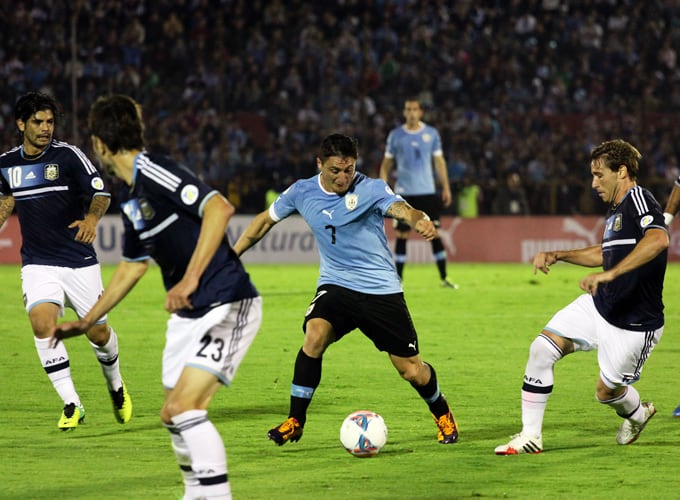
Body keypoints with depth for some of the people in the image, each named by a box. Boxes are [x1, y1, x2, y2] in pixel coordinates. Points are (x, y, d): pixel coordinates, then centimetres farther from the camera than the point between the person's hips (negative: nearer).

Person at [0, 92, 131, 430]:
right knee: (42, 324, -21)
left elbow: (101, 193, -12)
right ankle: (71, 405, -14)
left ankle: (116, 386, 37)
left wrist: (92, 218, -31)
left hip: (79, 262, -2)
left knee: (97, 332, 5)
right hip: (37, 263, 2)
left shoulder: (68, 155, -7)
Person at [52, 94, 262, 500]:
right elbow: (133, 266, 27)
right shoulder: (132, 199, 13)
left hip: (228, 305, -10)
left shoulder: (154, 171, -16)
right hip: (189, 314, 10)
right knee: (174, 416, 12)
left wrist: (191, 278, -31)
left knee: (184, 408, -19)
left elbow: (220, 208, -29)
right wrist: (86, 322, 31)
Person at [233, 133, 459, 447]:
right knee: (314, 336, -28)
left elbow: (401, 209, -33)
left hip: (381, 290, -2)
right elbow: (266, 220, 13)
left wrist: (419, 220, -57)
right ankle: (295, 421, -15)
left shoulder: (371, 190, -14)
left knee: (411, 369, -1)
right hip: (335, 286, 2)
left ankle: (443, 415, 32)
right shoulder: (302, 193, -3)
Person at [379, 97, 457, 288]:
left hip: (427, 192, 1)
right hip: (404, 193, -1)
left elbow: (439, 161, 9)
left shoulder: (431, 133, 4)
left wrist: (446, 187, 5)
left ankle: (444, 278, 5)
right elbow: (386, 164, 7)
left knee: (434, 233, -1)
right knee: (402, 235, 0)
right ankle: (398, 279, 5)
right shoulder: (395, 135, 2)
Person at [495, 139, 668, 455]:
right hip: (599, 306, 9)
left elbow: (658, 239, -40)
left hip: (634, 323, -9)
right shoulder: (616, 210, 11)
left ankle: (638, 415, 44)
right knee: (542, 349, -6)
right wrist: (557, 256, 20)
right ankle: (530, 437, 2)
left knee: (607, 391, 6)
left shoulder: (638, 199, -19)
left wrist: (610, 274, -45)